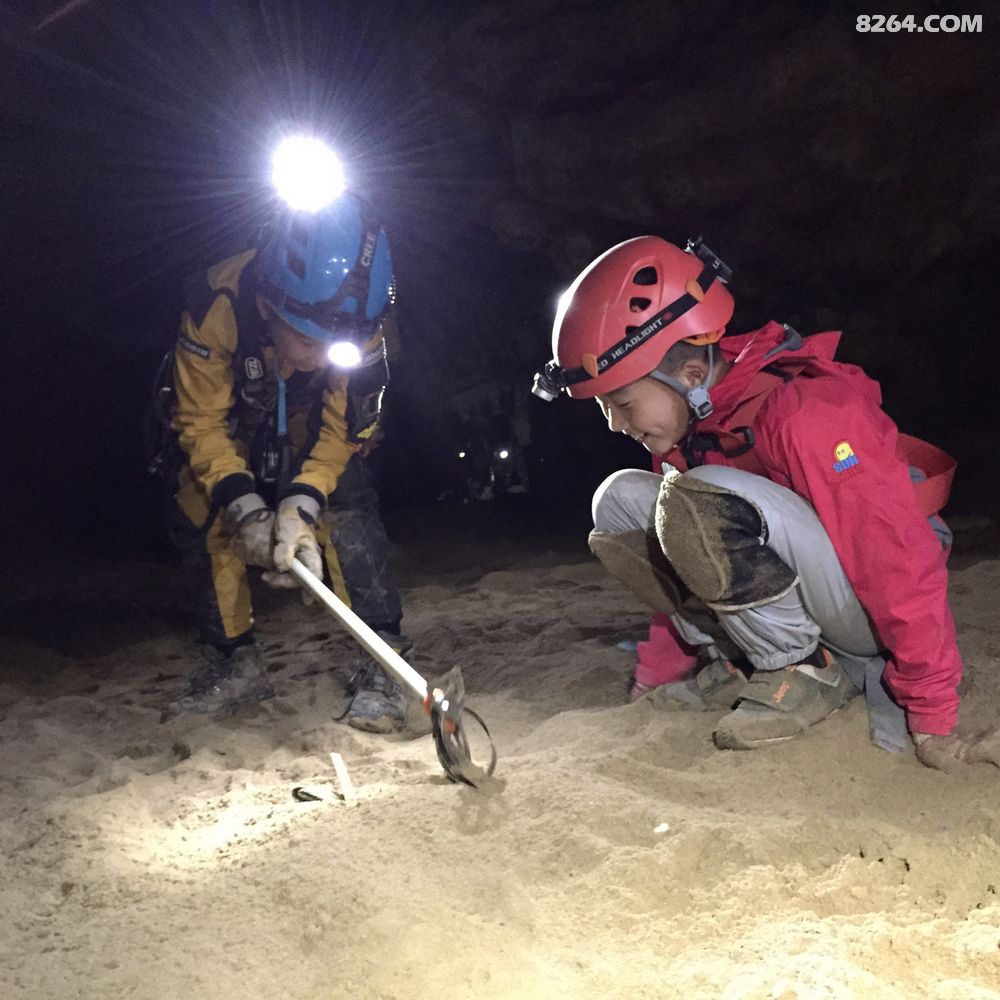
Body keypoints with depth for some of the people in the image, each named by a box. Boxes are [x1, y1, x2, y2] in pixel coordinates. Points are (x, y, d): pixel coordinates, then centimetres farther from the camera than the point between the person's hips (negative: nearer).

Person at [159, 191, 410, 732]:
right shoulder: (217, 301, -40)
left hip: (312, 417, 0)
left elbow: (343, 429, -25)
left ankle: (383, 663, -14)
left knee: (346, 510, -22)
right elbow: (201, 423, -28)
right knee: (199, 516, -9)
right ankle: (233, 663, 8)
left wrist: (300, 506, -39)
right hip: (227, 412, 1)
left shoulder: (360, 323, -35)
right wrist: (244, 508, -40)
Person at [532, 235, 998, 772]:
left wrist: (932, 723, -21)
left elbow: (903, 562, -25)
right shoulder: (688, 421, 0)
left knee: (700, 500, -32)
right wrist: (666, 672, 13)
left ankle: (806, 671, -13)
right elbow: (680, 561, 11)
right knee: (621, 498, -6)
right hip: (775, 598, 8)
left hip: (870, 611, -7)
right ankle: (733, 665, -2)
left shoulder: (808, 413, -26)